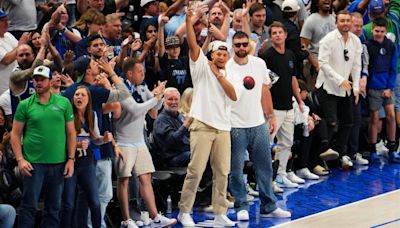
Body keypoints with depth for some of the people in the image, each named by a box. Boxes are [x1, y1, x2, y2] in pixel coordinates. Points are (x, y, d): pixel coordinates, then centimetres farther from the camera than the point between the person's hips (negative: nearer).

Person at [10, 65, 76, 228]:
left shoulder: (64, 103, 4)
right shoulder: (25, 105, 0)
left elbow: (71, 132, 6)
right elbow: (15, 134, 1)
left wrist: (71, 159, 0)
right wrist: (20, 159, -9)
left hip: (58, 164, 2)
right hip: (33, 163, -2)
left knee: (54, 207, 10)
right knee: (29, 205, 0)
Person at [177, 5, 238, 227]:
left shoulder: (227, 75, 16)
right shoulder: (202, 66, 2)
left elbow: (233, 96, 0)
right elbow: (192, 45, -12)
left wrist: (219, 75, -7)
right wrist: (188, 20, -24)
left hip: (223, 127, 5)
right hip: (202, 125, -5)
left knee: (222, 172, 6)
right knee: (196, 170, -6)